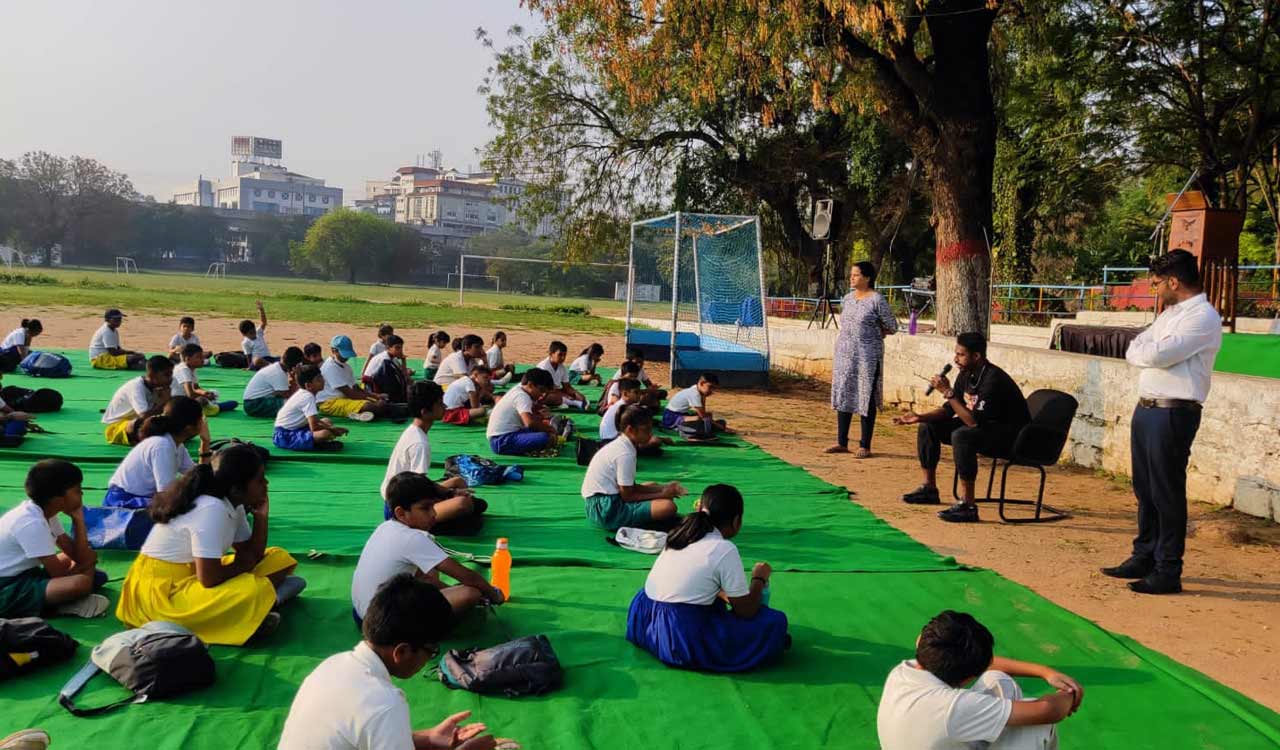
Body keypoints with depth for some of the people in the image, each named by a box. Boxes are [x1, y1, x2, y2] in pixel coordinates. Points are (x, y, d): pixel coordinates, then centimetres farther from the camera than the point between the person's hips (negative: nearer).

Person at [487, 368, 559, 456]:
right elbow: (529, 422, -29)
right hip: (502, 441, -11)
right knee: (544, 438, -27)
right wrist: (549, 429, -16)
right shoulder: (522, 396, -14)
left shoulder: (517, 391, 15)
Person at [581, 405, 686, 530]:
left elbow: (630, 487, 16)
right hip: (607, 511, -10)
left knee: (653, 485, 28)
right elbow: (628, 496, -15)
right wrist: (662, 495, -6)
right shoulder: (626, 454, -18)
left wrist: (664, 488, 8)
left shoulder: (619, 445, 11)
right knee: (668, 507, -22)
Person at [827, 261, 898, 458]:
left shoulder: (877, 300, -9)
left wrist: (874, 335, 6)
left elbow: (892, 327, -5)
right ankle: (842, 442, 19)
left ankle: (865, 446, 6)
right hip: (844, 355, 6)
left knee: (866, 399, -1)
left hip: (867, 357, -6)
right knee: (842, 396, 9)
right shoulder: (847, 299, 10)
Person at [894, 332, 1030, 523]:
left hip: (1011, 436, -10)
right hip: (984, 428, 10)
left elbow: (975, 422, -33)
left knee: (961, 436, -37)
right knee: (927, 427, 6)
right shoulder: (966, 375, 1)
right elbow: (949, 410, 10)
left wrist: (948, 392, -30)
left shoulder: (993, 379, -27)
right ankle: (929, 489, 16)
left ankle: (968, 506, -33)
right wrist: (920, 417, -6)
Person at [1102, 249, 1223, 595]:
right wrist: (1149, 352, -7)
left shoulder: (1203, 317, -12)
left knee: (1167, 493, -4)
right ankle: (1144, 557, 27)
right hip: (1145, 409, 9)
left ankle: (1167, 572, 4)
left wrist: (1142, 351, -2)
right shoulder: (1169, 314, 19)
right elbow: (1133, 351, 13)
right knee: (1145, 489, 15)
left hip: (1173, 413, -9)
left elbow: (1158, 355, -22)